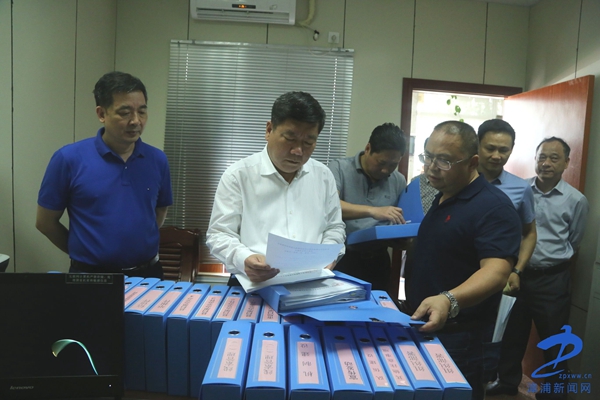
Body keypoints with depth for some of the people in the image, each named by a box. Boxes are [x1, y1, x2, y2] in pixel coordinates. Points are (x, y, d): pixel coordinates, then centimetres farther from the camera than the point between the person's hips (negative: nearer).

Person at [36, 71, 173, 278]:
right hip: (91, 276, -2)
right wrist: (85, 252, 6)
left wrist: (139, 244, 8)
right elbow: (45, 222, -1)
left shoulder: (157, 160, -3)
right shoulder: (69, 158, -10)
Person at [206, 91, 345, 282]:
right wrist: (244, 259, -22)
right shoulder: (238, 175, -1)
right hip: (254, 284, -3)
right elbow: (219, 234, -2)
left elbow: (334, 227, 19)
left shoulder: (323, 175, 11)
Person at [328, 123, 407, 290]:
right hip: (342, 258, -3)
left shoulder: (399, 181, 7)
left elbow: (402, 223, 14)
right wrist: (372, 211, -29)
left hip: (378, 261, 4)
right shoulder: (339, 168, -5)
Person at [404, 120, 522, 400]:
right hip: (419, 326, 9)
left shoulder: (493, 207, -19)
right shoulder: (439, 198, 10)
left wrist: (449, 301, -46)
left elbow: (496, 272, -30)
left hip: (458, 335, -9)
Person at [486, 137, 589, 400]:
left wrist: (552, 261, 10)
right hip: (517, 274, 2)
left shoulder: (576, 200, -5)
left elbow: (574, 244, 6)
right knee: (512, 334, 17)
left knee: (554, 342, 12)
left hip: (552, 280, -2)